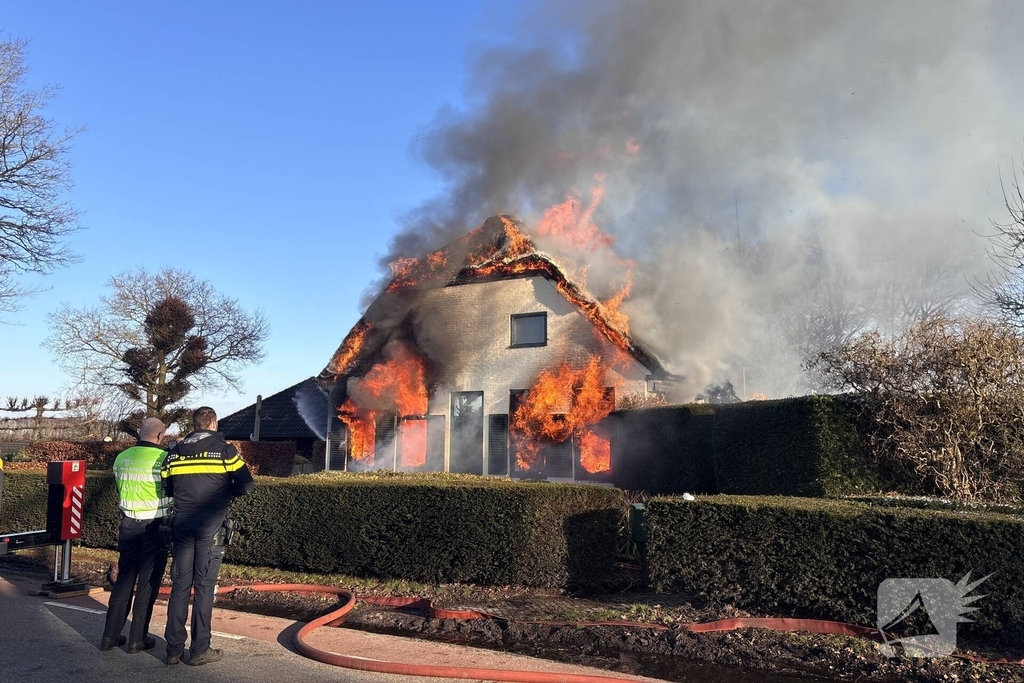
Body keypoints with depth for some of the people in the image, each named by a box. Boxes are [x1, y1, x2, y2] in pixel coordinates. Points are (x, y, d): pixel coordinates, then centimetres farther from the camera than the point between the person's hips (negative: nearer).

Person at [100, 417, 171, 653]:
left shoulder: (121, 458, 3)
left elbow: (120, 488, 11)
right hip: (154, 525, -5)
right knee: (148, 582, 5)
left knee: (124, 579, 15)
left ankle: (110, 635, 19)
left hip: (128, 523, 5)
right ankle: (138, 638, 10)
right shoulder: (163, 458, -15)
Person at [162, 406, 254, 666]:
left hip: (182, 522, 4)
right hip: (210, 523, -3)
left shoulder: (175, 452, 9)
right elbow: (246, 485, -4)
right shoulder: (224, 449, -3)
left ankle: (174, 649, 13)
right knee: (204, 585, 2)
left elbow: (165, 488, 10)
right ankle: (199, 650, 6)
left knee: (180, 584, 9)